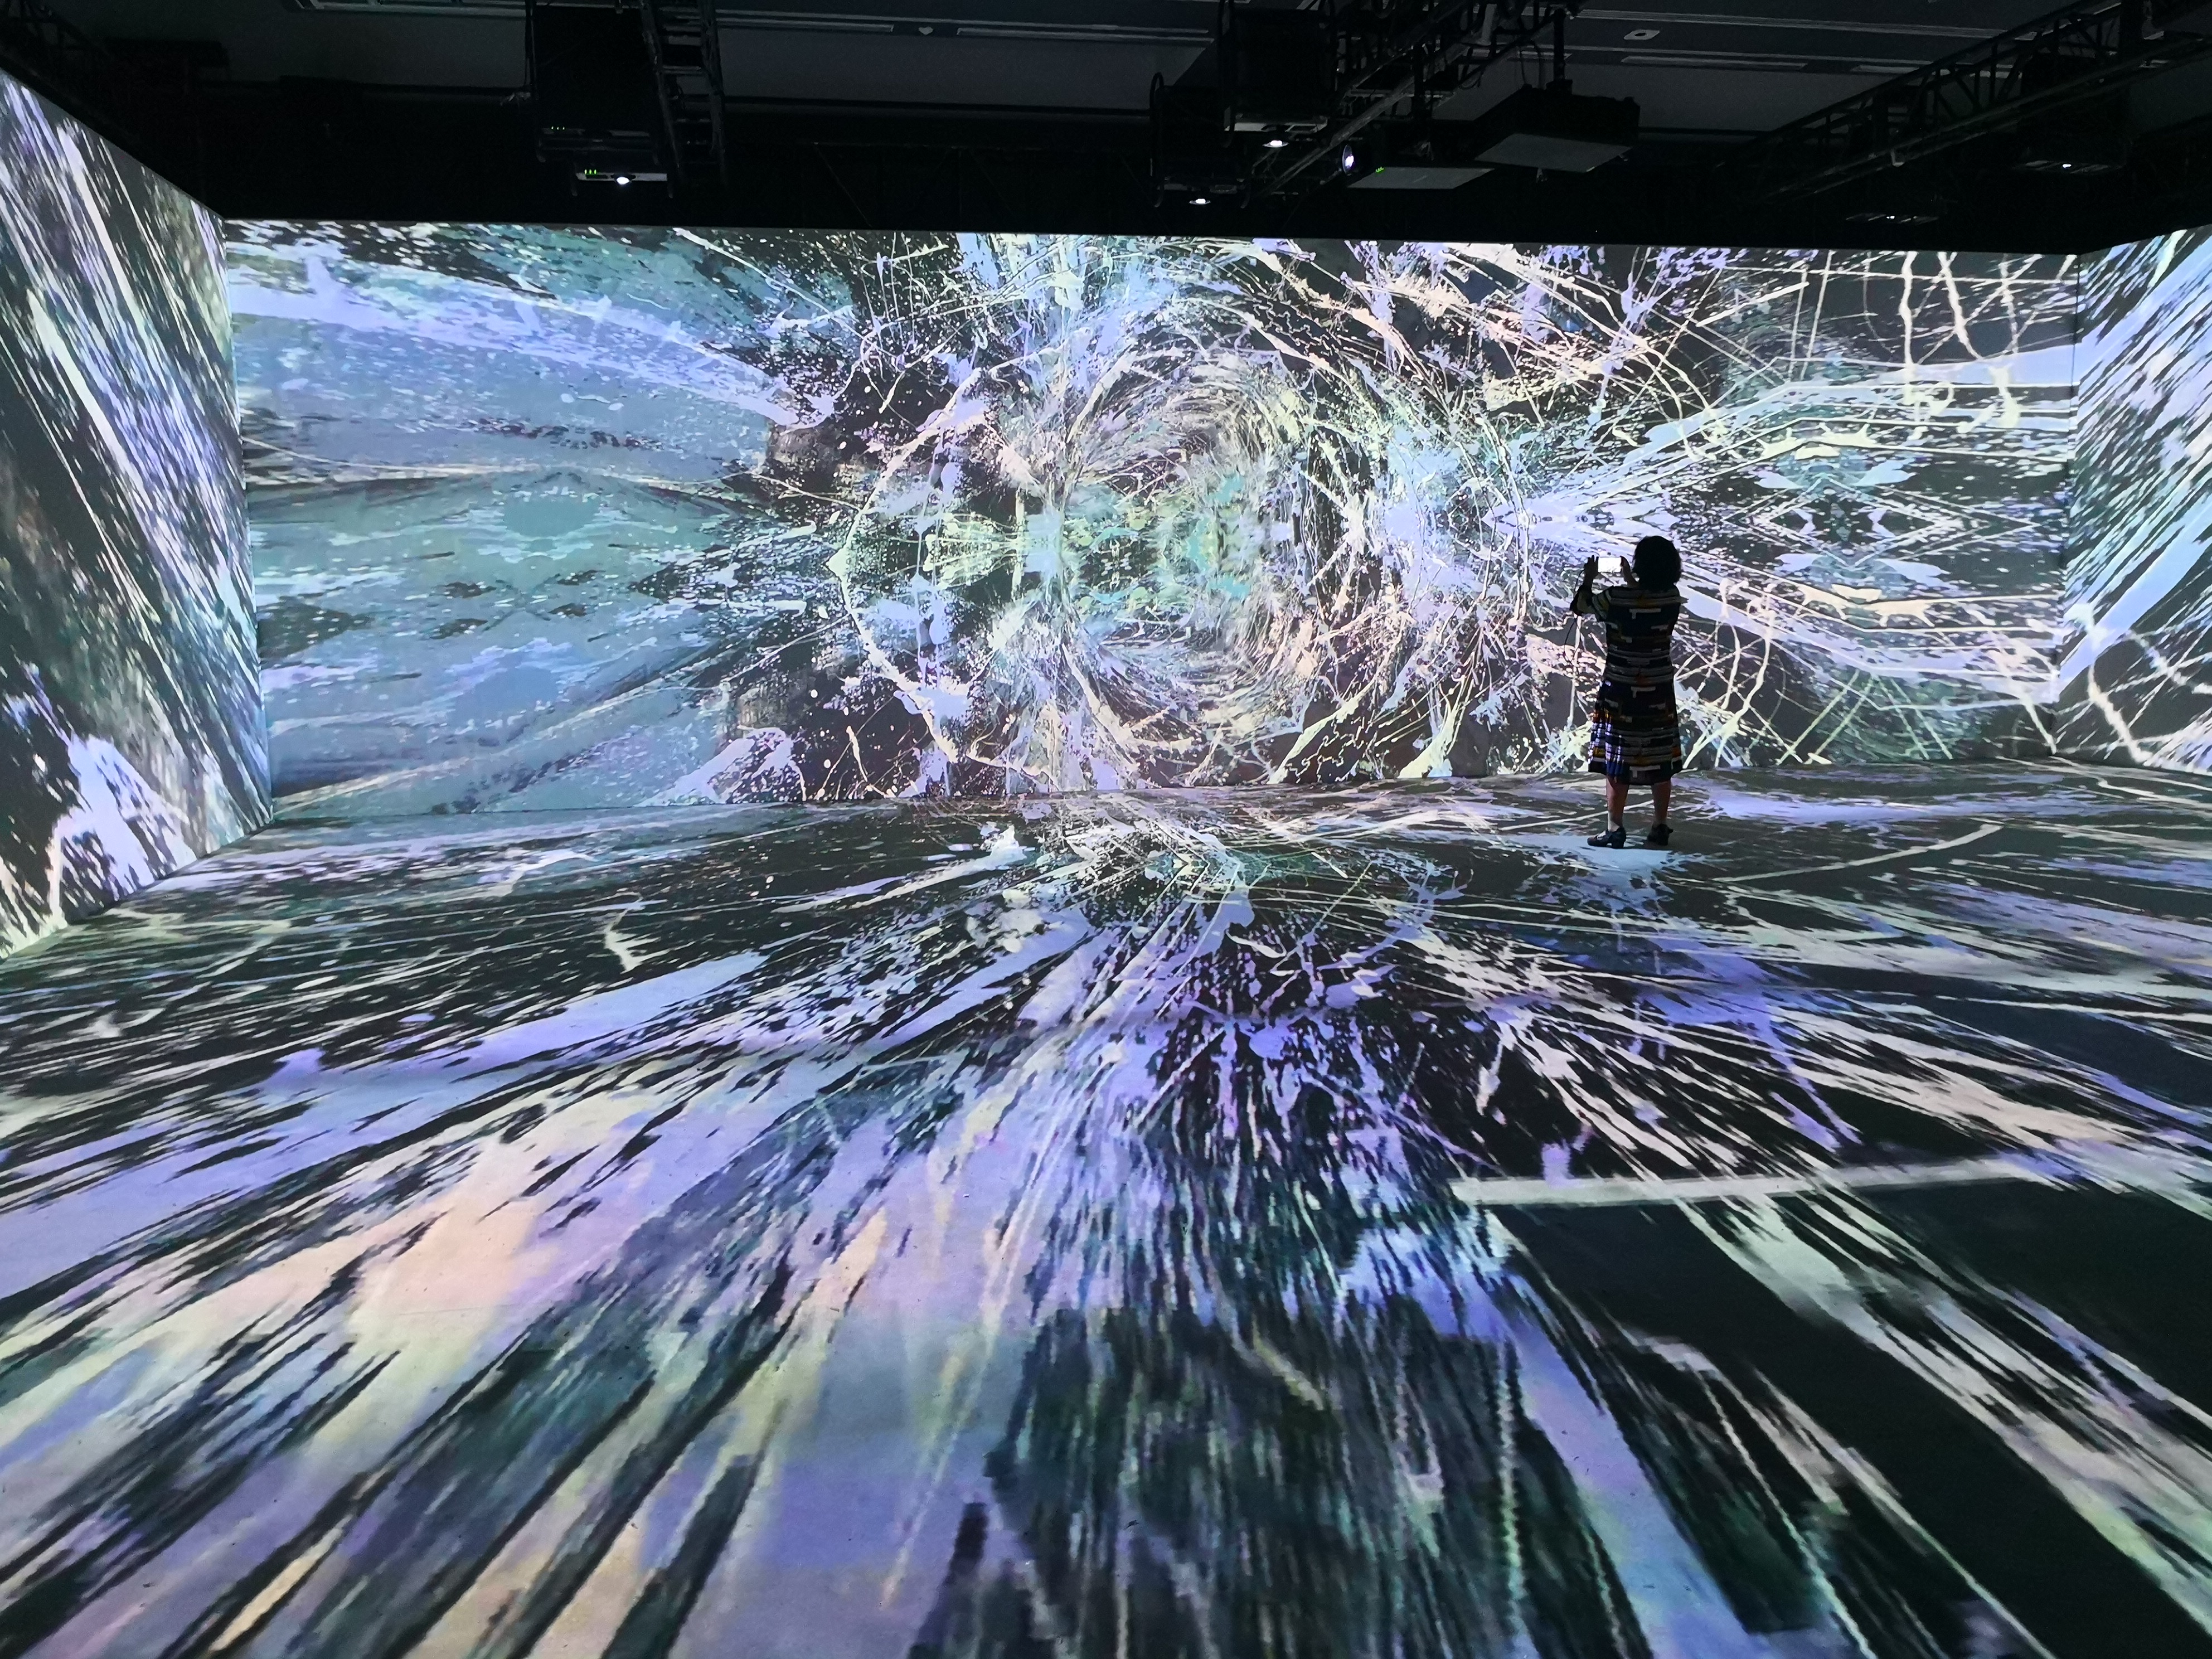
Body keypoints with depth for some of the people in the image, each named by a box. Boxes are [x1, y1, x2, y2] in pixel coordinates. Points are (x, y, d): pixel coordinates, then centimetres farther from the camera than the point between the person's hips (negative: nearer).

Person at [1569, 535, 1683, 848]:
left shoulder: (1616, 598, -17)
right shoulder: (1672, 600, -5)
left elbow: (1579, 607, 1)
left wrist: (1588, 579, 17)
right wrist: (1631, 580, 27)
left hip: (1620, 694, -4)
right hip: (1659, 693, 4)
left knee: (1617, 762, 4)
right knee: (1660, 763, 11)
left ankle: (1615, 830, 6)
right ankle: (1659, 829, 18)